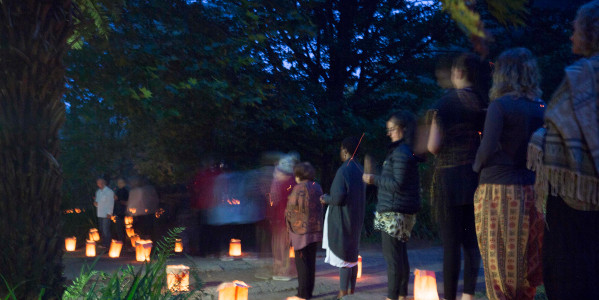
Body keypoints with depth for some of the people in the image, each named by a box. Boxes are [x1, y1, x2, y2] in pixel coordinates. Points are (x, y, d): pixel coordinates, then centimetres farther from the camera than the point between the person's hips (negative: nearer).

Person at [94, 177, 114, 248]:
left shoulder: (109, 191, -5)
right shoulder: (98, 192, 16)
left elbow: (111, 203, -7)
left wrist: (109, 213, -13)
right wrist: (95, 203, 0)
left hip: (106, 214, -7)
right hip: (100, 214, 7)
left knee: (106, 230, -9)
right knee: (101, 230, 9)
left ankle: (107, 245, -5)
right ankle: (103, 244, 16)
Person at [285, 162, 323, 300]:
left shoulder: (299, 188, -15)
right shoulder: (317, 187, 9)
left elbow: (292, 208, -12)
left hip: (302, 229, -8)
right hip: (315, 229, 8)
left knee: (302, 262, -3)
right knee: (310, 261, 13)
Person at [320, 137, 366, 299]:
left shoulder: (344, 170, -19)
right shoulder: (360, 169, 7)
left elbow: (338, 197, -23)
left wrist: (326, 199, -3)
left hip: (342, 218, -8)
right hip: (356, 218, 9)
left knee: (343, 254, -5)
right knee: (352, 253, 15)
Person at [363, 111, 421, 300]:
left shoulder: (401, 152, -14)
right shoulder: (408, 150, 17)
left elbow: (398, 184, -19)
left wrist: (374, 180, -10)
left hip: (394, 212, -11)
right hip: (403, 212, 11)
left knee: (392, 256, -9)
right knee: (400, 254, 13)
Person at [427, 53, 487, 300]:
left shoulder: (446, 103, -7)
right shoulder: (485, 103, 4)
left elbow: (433, 146, -11)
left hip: (450, 177, -4)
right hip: (478, 178, 4)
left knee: (451, 242, -1)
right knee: (472, 241, 11)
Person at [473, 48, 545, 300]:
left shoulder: (500, 105, -9)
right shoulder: (540, 109, 7)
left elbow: (488, 147, -16)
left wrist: (477, 166, 1)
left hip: (498, 190, -5)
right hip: (531, 191, 5)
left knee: (498, 261, 1)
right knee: (525, 262, 13)